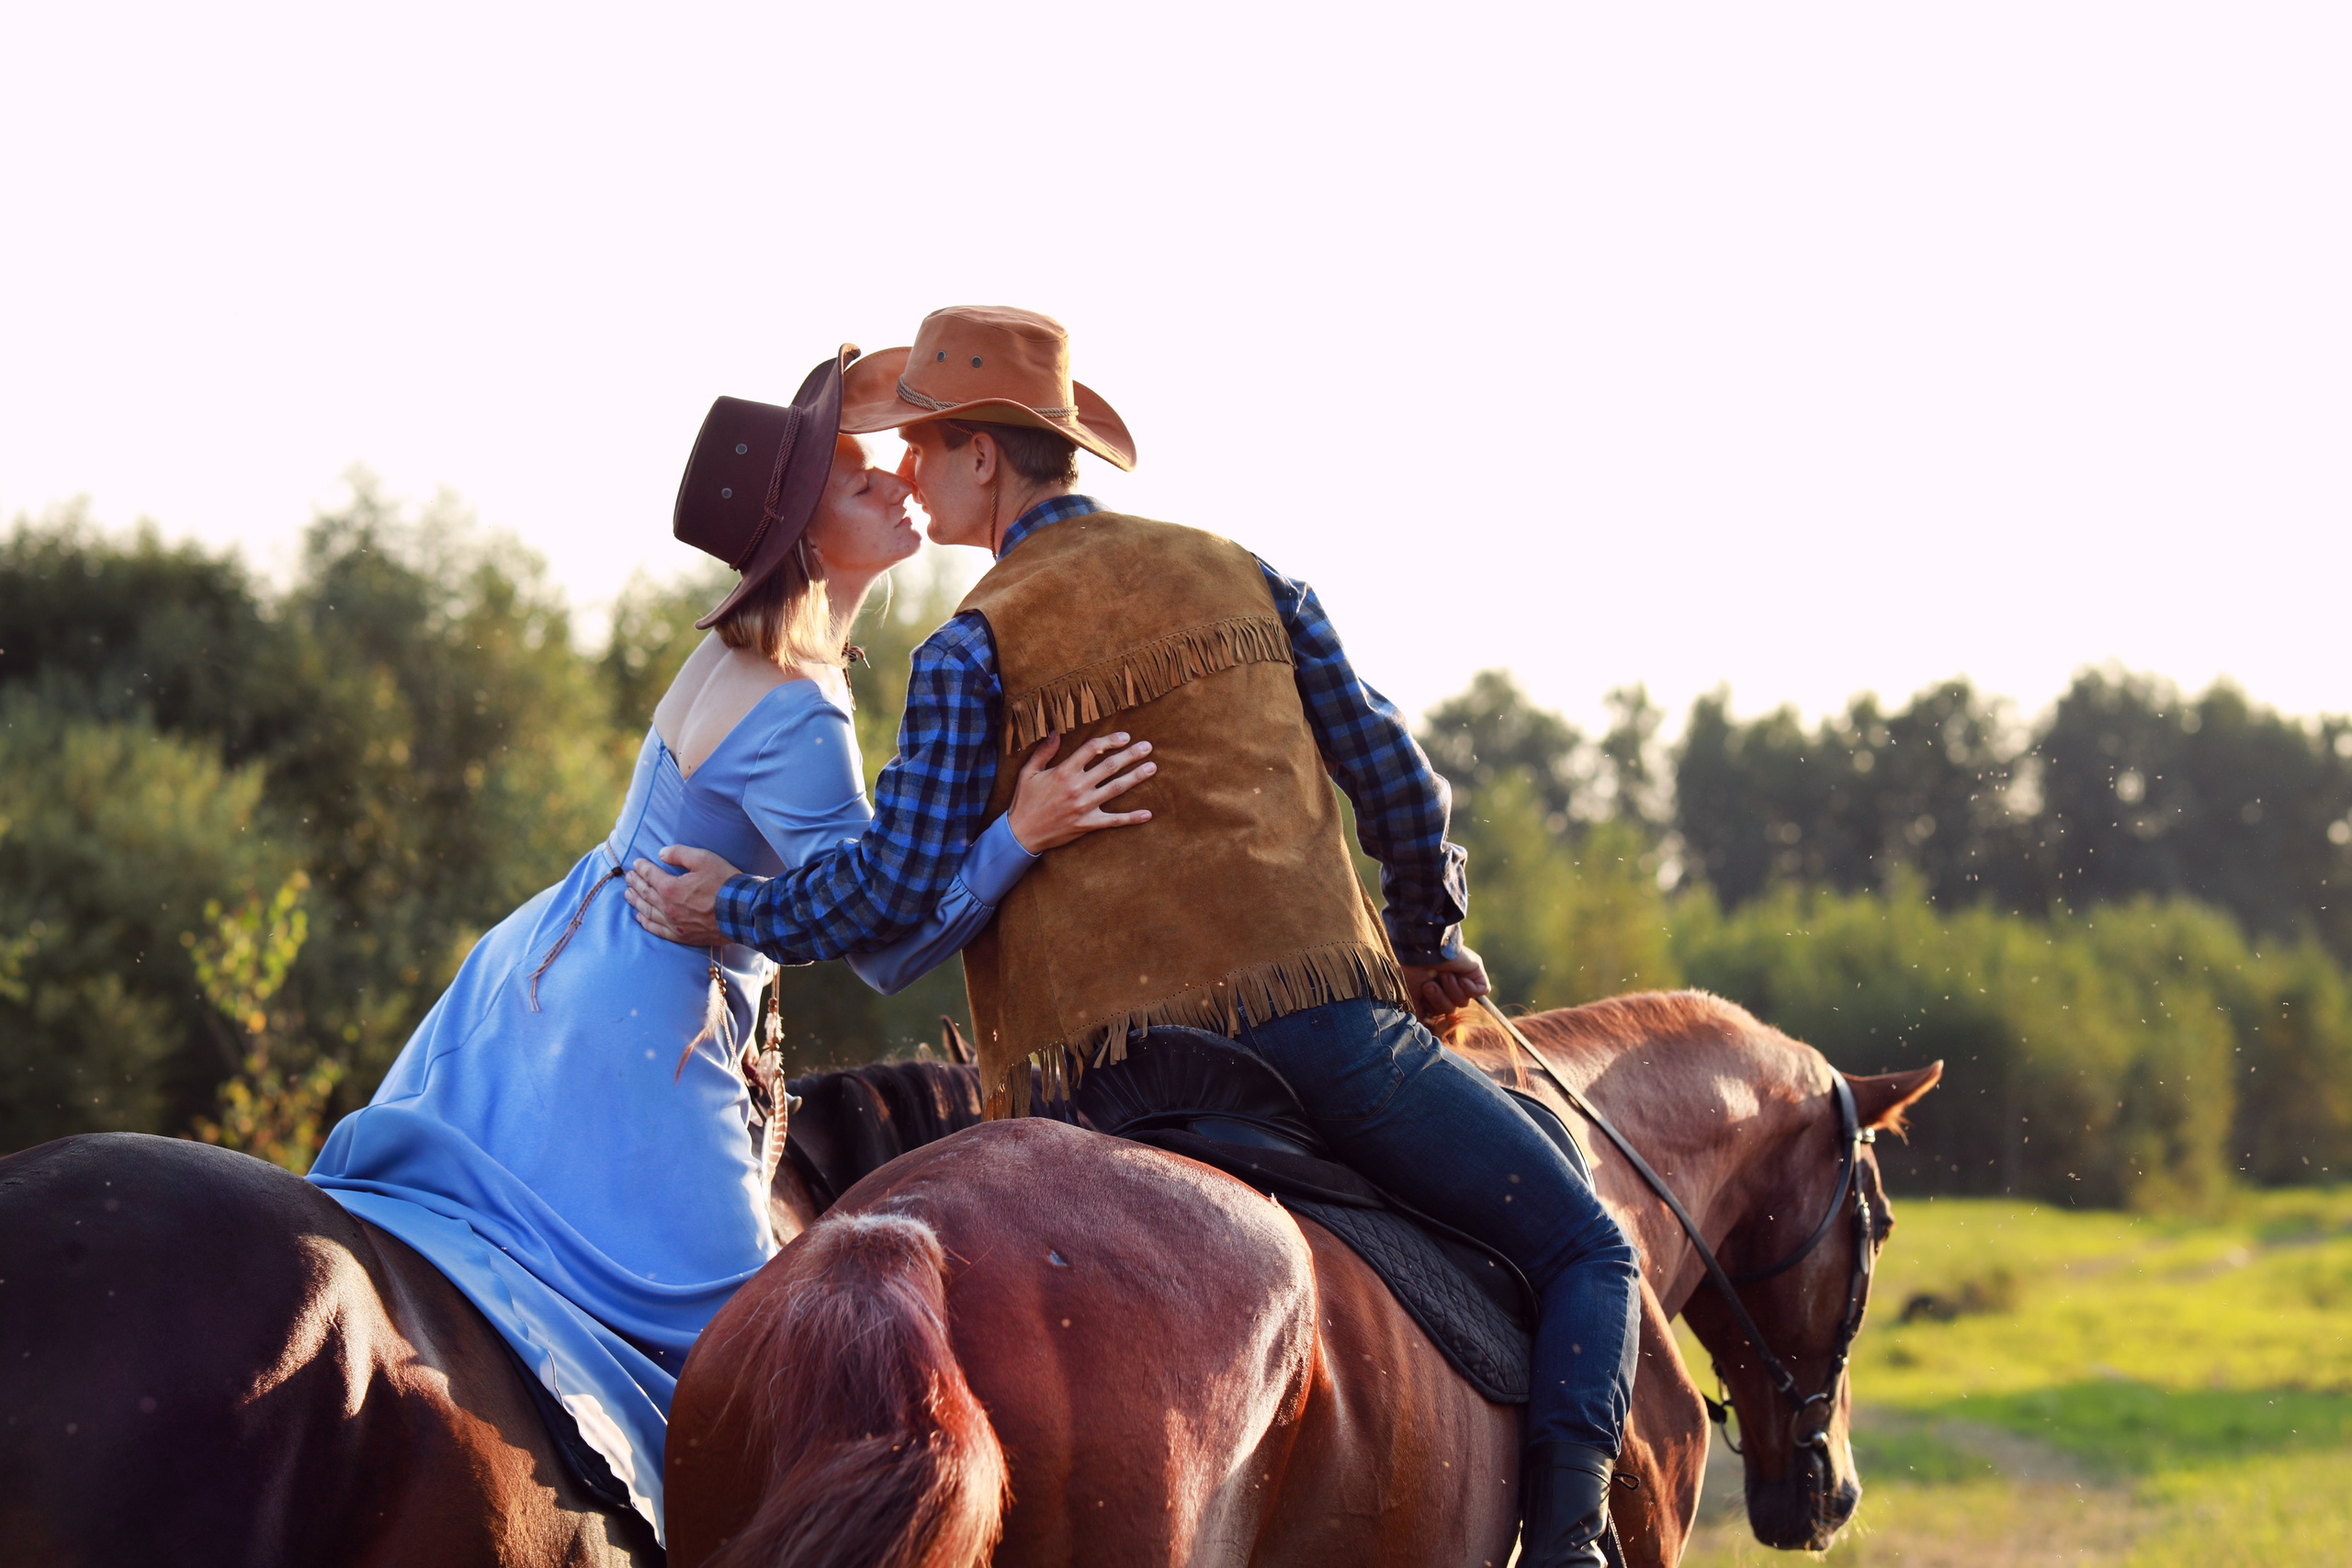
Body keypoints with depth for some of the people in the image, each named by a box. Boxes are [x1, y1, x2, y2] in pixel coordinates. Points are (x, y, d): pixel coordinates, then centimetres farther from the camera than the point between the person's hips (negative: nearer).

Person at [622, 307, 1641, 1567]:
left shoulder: (972, 651, 1)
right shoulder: (1242, 577, 12)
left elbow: (893, 886, -4)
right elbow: (1395, 777, 16)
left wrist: (730, 910, 13)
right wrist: (1429, 942, 33)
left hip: (1111, 1072, -1)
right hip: (1323, 1021, 1)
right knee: (1584, 1249, 9)